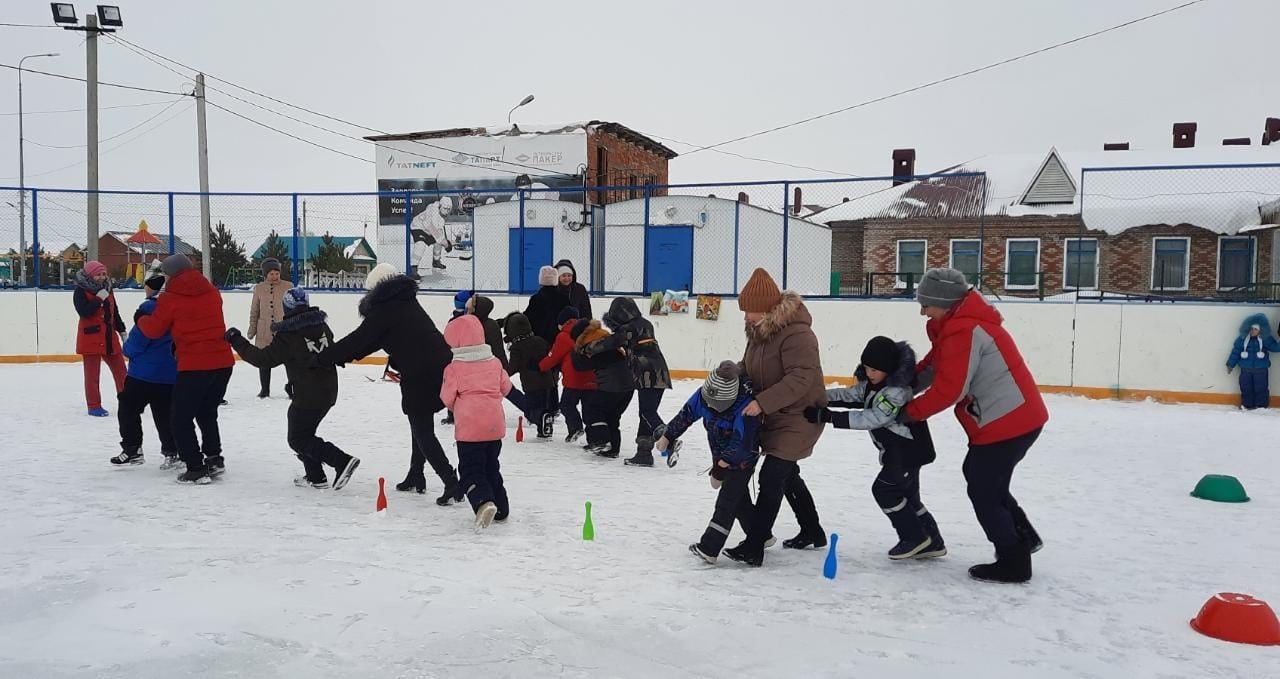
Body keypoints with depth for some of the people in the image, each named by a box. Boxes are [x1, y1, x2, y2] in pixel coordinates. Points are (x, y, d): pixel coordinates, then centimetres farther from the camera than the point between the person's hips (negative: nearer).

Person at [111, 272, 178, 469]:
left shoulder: (148, 309, -16)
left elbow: (137, 340, -14)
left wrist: (127, 350, 5)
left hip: (145, 371, -6)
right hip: (171, 373, 7)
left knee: (128, 408, 10)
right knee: (165, 414, 10)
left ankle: (132, 449, 14)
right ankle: (172, 452, 10)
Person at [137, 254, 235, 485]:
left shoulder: (170, 298, -3)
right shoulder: (212, 292, 11)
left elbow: (153, 329, 6)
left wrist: (141, 319, 26)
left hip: (194, 366, -6)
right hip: (223, 362, 6)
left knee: (182, 420, 6)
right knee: (207, 413, 23)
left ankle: (196, 469, 2)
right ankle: (214, 459, 22)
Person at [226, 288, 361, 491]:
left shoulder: (287, 336, -14)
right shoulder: (322, 325, 5)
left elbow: (264, 359, -10)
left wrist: (237, 341, 0)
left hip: (308, 396, -7)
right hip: (328, 391, 8)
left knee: (298, 439, 3)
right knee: (304, 432, 22)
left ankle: (342, 462, -13)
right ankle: (315, 476, 23)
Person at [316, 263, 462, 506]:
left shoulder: (384, 308, -5)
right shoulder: (406, 302, 21)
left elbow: (359, 339, -4)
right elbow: (376, 338, 25)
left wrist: (322, 359, 4)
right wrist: (344, 356, 25)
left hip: (421, 375, -8)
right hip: (443, 365, 8)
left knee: (422, 431, 0)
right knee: (421, 425, 23)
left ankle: (452, 483, -7)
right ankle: (416, 475, 32)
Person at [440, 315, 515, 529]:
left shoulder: (454, 368, -7)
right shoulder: (494, 362, 7)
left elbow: (447, 398, -1)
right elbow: (505, 387, 15)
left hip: (469, 427, -5)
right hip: (495, 425, 6)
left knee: (470, 470, -2)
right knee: (491, 467, 19)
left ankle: (483, 502, -26)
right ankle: (501, 509, 22)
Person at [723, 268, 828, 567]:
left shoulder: (797, 333, -25)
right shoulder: (760, 330, 4)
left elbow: (800, 379, -32)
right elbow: (748, 366, 16)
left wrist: (762, 402, -35)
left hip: (799, 417, -10)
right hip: (773, 416, 10)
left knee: (771, 477, -12)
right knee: (787, 474, 20)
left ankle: (753, 548, -7)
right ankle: (812, 532, 38)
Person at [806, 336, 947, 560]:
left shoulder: (897, 391, -28)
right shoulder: (872, 384, 2)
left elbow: (870, 419, -32)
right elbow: (849, 395, 4)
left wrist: (829, 416, -35)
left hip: (909, 450, -10)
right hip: (897, 451, 10)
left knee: (884, 489, -5)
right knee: (907, 495, 16)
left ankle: (914, 537, 7)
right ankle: (932, 542, 25)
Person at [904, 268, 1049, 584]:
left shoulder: (962, 331, -21)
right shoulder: (961, 323, 12)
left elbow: (949, 388, -23)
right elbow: (934, 366, 14)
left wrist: (911, 411, -12)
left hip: (1007, 422, -11)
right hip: (1017, 416, 11)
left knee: (983, 491, 1)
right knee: (979, 474, 24)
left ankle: (1013, 562, 12)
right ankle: (1023, 536, 34)